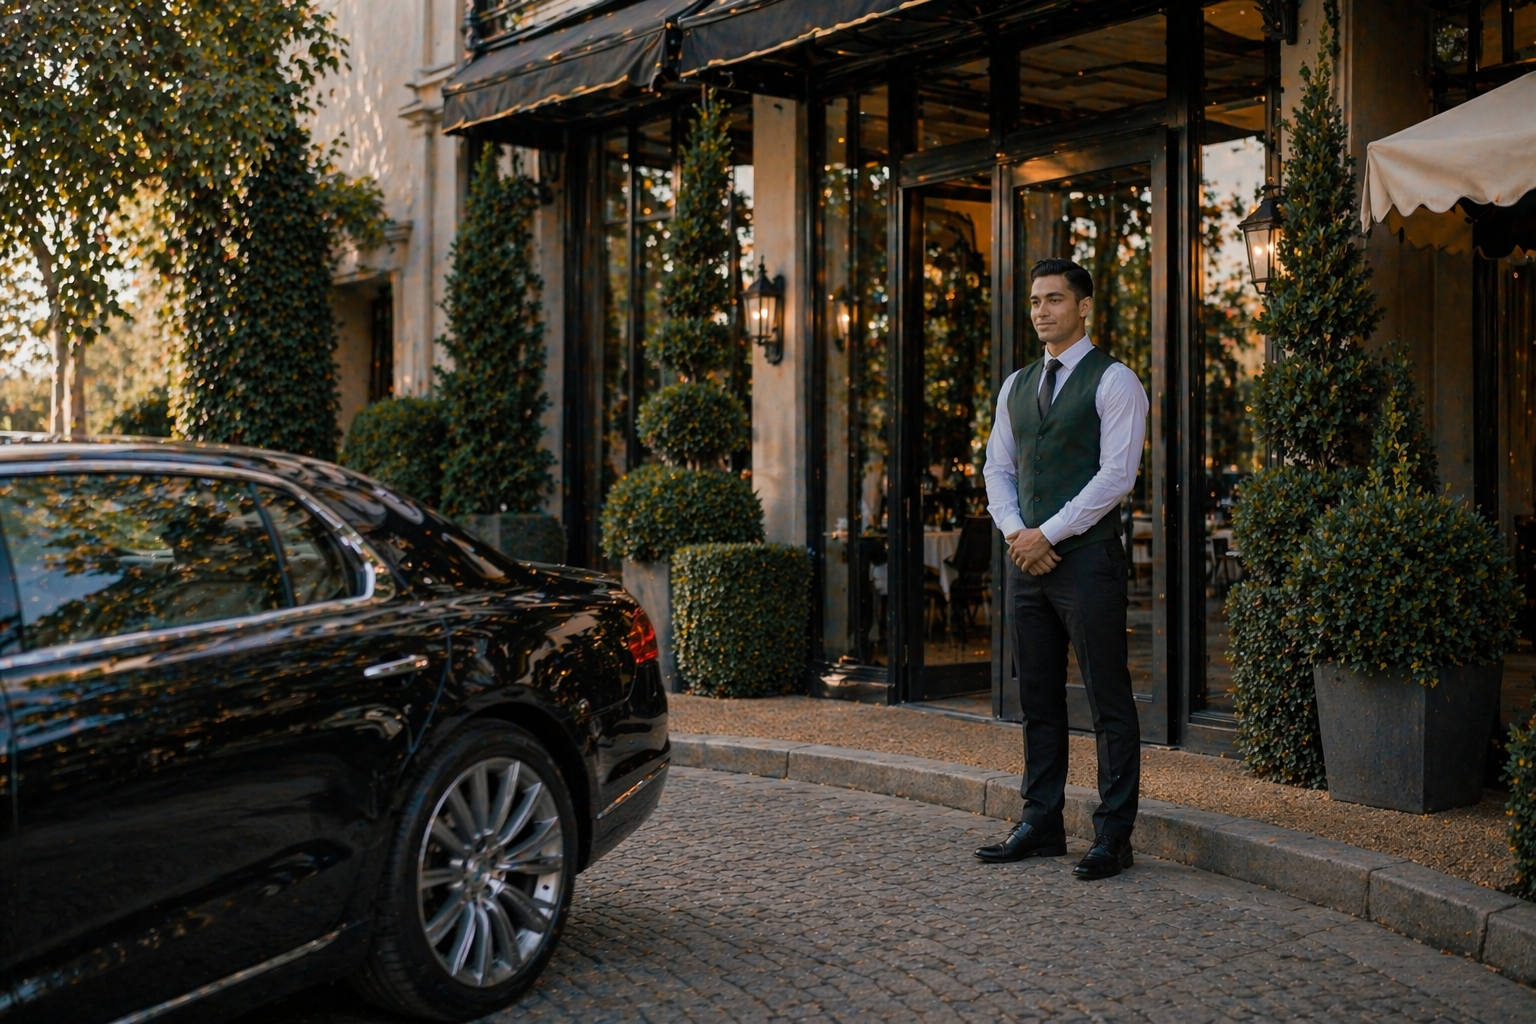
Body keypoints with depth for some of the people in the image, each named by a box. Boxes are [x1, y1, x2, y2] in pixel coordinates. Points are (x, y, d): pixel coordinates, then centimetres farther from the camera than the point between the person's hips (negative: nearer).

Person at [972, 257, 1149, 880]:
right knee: (1038, 699, 10)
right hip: (1027, 556, 7)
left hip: (1087, 555, -7)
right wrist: (1015, 531, -3)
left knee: (1108, 700, -3)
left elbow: (1116, 475, -12)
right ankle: (1041, 826, 18)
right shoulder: (1016, 387, 16)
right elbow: (998, 469, 16)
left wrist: (1047, 534, -14)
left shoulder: (1113, 382, -4)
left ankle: (1113, 837, 3)